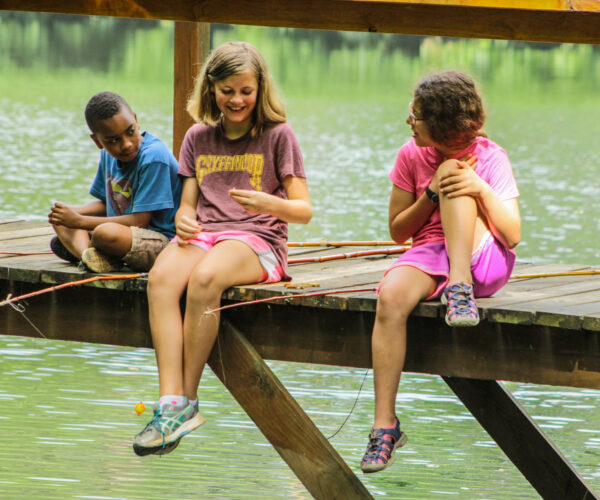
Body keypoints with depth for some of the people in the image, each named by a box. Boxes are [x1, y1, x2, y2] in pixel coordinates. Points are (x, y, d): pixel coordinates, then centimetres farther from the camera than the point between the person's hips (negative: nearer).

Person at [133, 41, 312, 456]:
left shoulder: (278, 135, 6)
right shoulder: (198, 138, 19)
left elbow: (304, 211, 3)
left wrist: (269, 204, -19)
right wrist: (184, 220, -5)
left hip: (258, 239, -4)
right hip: (204, 233, 4)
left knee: (205, 278, -38)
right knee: (161, 277, -33)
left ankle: (188, 402, -29)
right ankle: (170, 402, -40)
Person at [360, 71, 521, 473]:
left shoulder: (490, 157, -4)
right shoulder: (412, 156, 4)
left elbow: (513, 235, -8)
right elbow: (398, 231, 8)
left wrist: (483, 190, -25)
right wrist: (431, 195, -9)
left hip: (484, 260, -2)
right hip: (430, 255, 2)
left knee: (455, 177, -25)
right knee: (390, 297, -33)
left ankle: (460, 290, -33)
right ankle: (385, 424, -33)